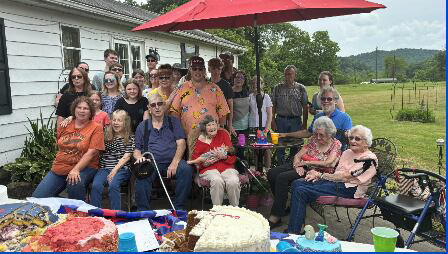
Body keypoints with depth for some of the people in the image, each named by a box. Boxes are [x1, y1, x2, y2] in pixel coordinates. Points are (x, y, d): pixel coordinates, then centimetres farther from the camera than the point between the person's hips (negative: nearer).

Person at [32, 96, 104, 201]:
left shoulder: (96, 128, -5)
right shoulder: (65, 126, 11)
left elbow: (91, 153, -14)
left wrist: (76, 169, -23)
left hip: (83, 168, -5)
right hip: (59, 168, 5)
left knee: (75, 184, -35)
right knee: (38, 197, -7)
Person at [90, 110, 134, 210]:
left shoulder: (130, 138, 6)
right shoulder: (107, 136, 16)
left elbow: (126, 157, -3)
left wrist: (115, 170, -14)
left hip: (121, 168, -3)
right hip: (104, 167, 3)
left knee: (113, 185, -30)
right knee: (96, 185, -25)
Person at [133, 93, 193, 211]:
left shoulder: (173, 122, 15)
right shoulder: (142, 126, 19)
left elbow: (181, 144, 4)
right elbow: (137, 150, 18)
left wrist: (174, 163, -12)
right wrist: (139, 157, -8)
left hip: (172, 161, 0)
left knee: (186, 169, -31)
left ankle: (179, 208, -17)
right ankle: (143, 211, -19)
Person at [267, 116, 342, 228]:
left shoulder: (336, 144, 0)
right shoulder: (314, 139, 14)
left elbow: (328, 163, -16)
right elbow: (298, 155, 9)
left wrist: (306, 162, -12)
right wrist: (297, 165, -14)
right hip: (303, 168, 7)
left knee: (282, 177, -28)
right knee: (272, 173, -15)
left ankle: (275, 218, -23)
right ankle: (282, 206, 1)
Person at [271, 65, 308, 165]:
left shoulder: (301, 88, 5)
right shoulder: (278, 88, 8)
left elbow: (305, 107, 3)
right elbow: (273, 106, 8)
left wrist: (304, 123, -3)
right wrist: (272, 121, -1)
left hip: (295, 121, -1)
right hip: (280, 120, 1)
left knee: (295, 147, 3)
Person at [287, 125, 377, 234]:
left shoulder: (369, 159, -6)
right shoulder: (347, 152, 20)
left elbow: (345, 177, -13)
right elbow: (337, 173, 13)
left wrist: (321, 175, -9)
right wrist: (318, 175, -6)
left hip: (347, 189, -8)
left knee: (301, 191, -23)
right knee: (297, 184, -13)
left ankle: (293, 232, -18)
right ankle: (292, 228, -14)